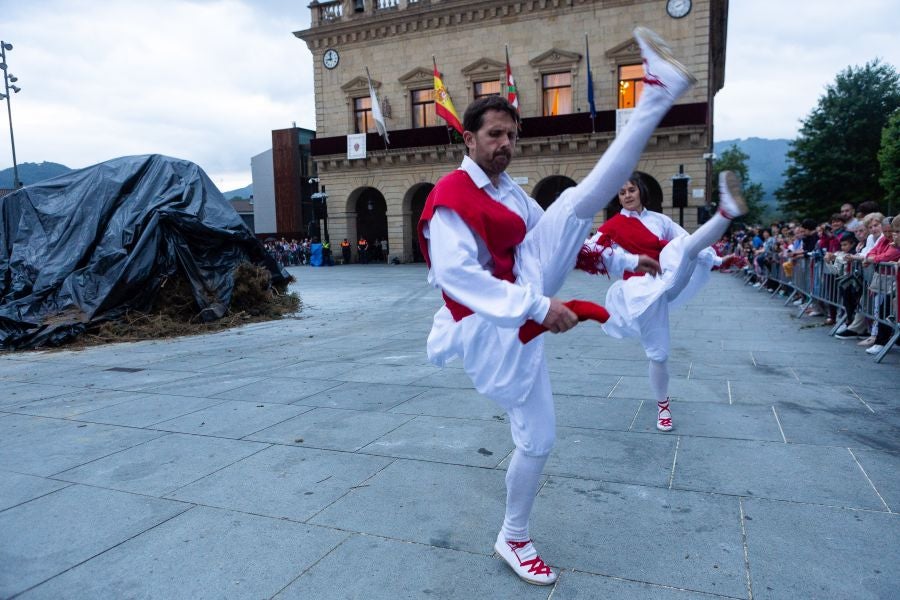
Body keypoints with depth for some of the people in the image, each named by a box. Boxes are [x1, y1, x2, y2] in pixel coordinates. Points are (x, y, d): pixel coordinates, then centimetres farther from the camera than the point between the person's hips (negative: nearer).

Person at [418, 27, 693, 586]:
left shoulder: (510, 190, 12)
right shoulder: (451, 198, -17)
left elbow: (555, 236, 19)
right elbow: (455, 275, -29)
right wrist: (537, 307, -34)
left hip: (526, 290, 8)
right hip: (497, 327, -7)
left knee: (577, 203, -5)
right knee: (537, 439, 2)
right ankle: (514, 539, 27)